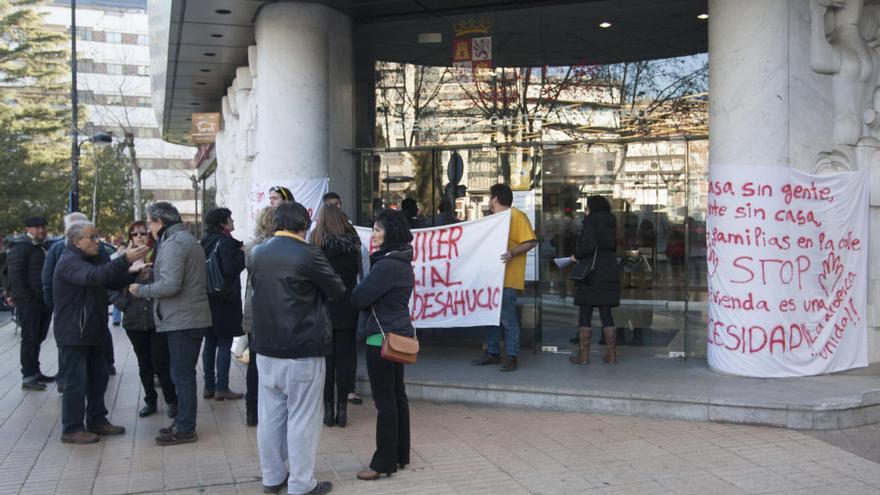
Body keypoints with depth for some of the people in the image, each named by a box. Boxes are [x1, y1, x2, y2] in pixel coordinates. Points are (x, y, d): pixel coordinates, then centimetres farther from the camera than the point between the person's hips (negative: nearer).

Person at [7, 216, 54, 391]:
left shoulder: (44, 247, 16)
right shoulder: (20, 247, -7)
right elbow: (15, 275, -14)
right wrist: (27, 299, -17)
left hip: (44, 302, 7)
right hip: (29, 303, -7)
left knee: (37, 338, 13)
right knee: (30, 339, -4)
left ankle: (35, 372, 23)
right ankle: (28, 378, 1)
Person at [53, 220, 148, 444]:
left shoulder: (91, 259, 16)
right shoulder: (69, 262, -16)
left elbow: (112, 282, 13)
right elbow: (94, 276, -35)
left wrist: (130, 271, -7)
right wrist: (125, 259, -42)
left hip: (92, 331, 10)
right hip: (74, 333, -9)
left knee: (99, 377, 13)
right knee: (76, 380, -5)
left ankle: (97, 421, 24)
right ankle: (71, 429, 4)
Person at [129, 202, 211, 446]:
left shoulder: (173, 243, -14)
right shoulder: (189, 240, 18)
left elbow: (170, 285, -24)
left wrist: (141, 290, -8)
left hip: (181, 320, -10)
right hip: (194, 317, 10)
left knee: (182, 376, -3)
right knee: (185, 374, 17)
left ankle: (185, 429, 3)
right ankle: (184, 423, 26)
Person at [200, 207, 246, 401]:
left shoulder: (205, 242, 9)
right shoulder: (226, 242, -14)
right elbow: (231, 269, -22)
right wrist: (242, 254, -8)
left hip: (208, 299, 8)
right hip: (225, 299, -8)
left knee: (210, 343, 12)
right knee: (224, 344, -2)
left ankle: (209, 386, 17)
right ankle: (221, 388, 0)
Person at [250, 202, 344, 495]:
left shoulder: (258, 254, 5)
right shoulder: (308, 255, -14)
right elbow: (338, 290, -3)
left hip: (266, 348, 6)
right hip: (302, 350, -6)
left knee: (270, 415, 13)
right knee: (301, 419, 1)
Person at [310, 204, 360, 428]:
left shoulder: (317, 242, -7)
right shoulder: (353, 242, 0)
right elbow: (360, 272, 0)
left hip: (324, 307, -1)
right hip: (348, 307, 2)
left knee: (326, 357, 6)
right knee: (345, 357, 8)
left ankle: (328, 408, 8)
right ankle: (342, 408, 9)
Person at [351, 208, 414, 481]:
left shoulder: (386, 266, -20)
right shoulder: (403, 262, 11)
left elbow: (358, 298, -17)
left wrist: (361, 290, 3)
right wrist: (372, 301, 1)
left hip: (382, 338, -10)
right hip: (398, 335, 10)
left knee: (385, 400, -3)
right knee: (397, 396, 14)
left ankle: (384, 462, 4)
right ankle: (400, 455, 23)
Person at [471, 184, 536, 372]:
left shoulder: (517, 216, -8)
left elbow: (531, 242, -16)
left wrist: (512, 253, -27)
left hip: (507, 278, -9)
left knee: (508, 318, -5)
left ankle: (511, 357, 2)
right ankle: (492, 353, 21)